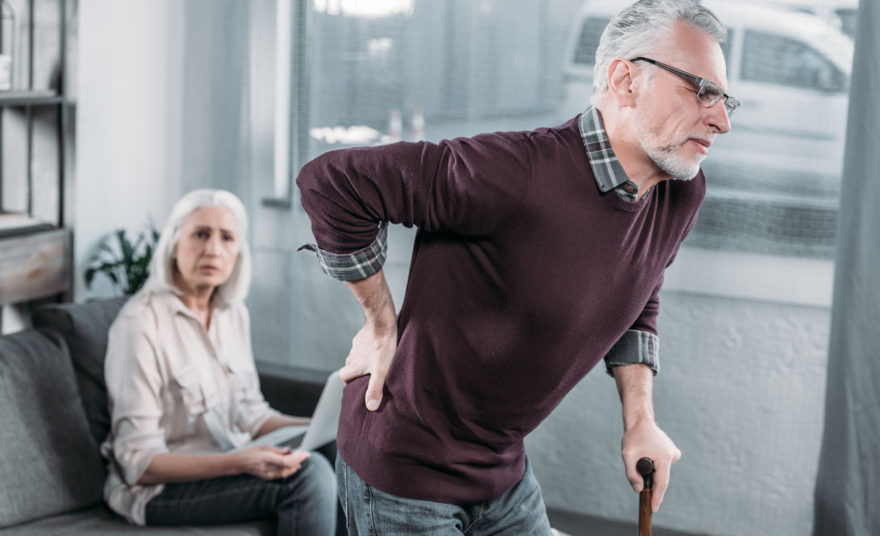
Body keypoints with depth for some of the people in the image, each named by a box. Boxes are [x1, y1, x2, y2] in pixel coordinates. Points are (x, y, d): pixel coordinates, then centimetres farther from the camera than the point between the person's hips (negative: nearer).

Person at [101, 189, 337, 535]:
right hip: (160, 489, -7)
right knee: (308, 475, -28)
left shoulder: (234, 314, 8)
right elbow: (140, 463, -18)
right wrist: (240, 463, -30)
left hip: (232, 466, 7)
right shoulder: (140, 322, -16)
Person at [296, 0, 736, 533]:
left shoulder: (682, 195, -3)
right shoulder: (519, 174, -30)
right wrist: (383, 325, -16)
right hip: (403, 472, -7)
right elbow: (333, 181, -25)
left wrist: (640, 420, 8)